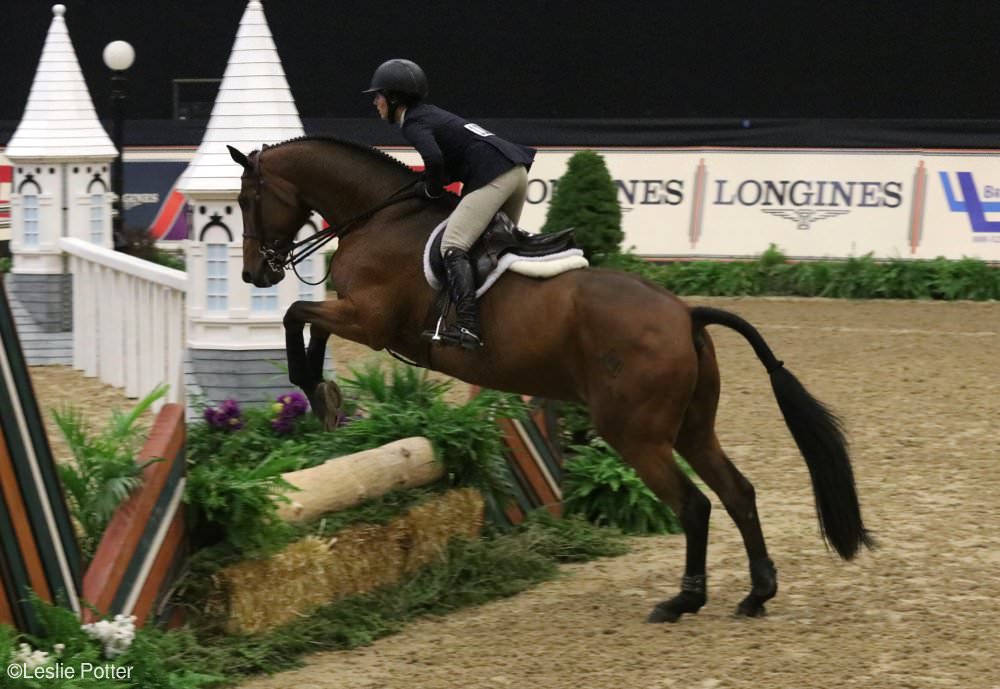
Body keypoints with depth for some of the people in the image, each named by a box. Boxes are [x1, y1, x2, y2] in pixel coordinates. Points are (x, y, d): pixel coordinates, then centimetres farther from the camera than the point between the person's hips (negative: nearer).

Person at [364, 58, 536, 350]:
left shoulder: (413, 124, -3)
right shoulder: (430, 114, 25)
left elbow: (434, 159, -22)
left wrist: (431, 189, -4)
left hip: (493, 176, -10)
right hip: (516, 171, 10)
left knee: (452, 246, -17)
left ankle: (467, 326, -32)